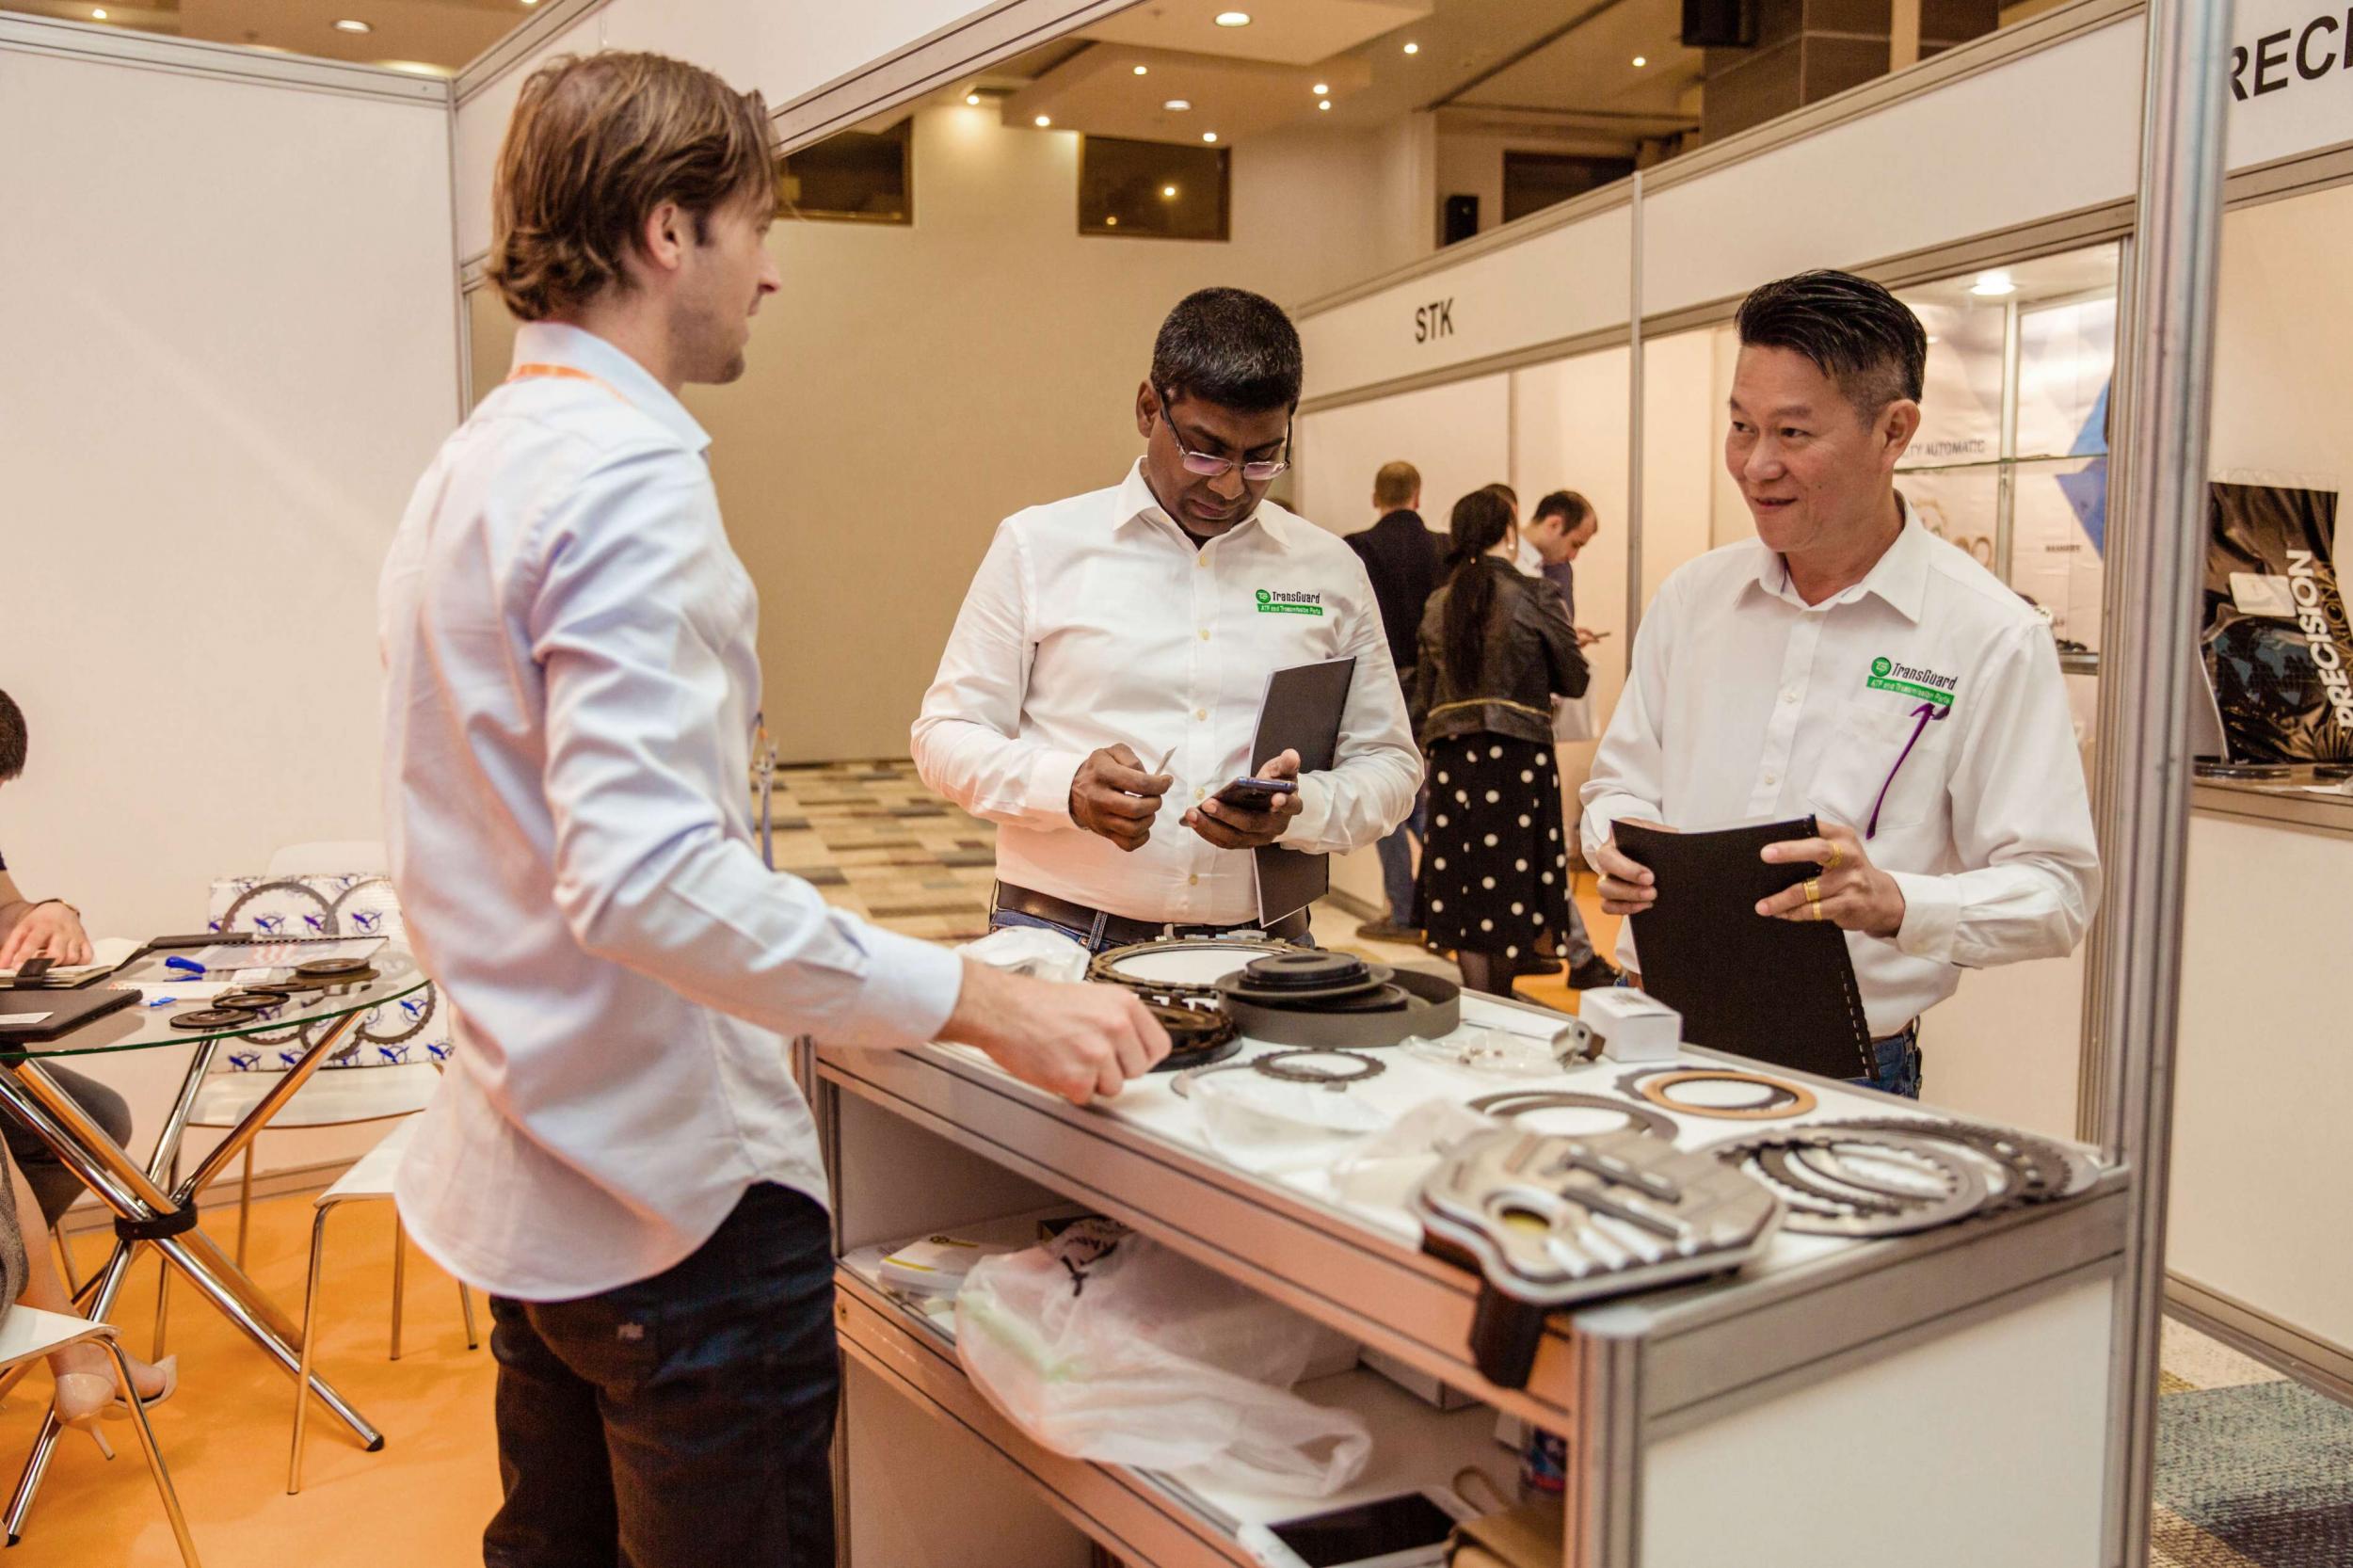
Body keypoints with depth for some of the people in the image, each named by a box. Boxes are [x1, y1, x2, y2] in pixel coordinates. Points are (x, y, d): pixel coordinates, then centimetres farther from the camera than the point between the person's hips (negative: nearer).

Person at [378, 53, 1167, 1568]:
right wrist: (979, 999, -28)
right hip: (674, 1186, -10)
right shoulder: (630, 476, -20)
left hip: (526, 1170, 10)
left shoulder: (472, 463, 10)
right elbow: (645, 875, -30)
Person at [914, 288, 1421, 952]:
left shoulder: (1332, 572, 11)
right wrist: (1067, 787, -13)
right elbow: (945, 736, 7)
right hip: (1063, 938, -1)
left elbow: (1389, 766, 15)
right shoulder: (1040, 546, 5)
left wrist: (1297, 811, -7)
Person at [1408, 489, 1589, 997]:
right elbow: (1574, 682, 3)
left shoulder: (1437, 604, 8)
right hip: (1517, 751, -4)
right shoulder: (1536, 597, -5)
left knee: (1463, 887, 6)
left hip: (1450, 755, 4)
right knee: (1512, 884, 6)